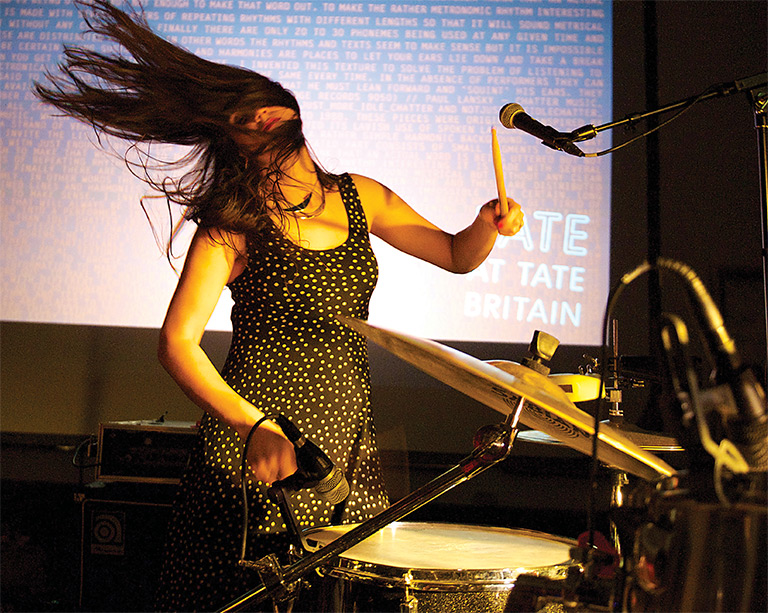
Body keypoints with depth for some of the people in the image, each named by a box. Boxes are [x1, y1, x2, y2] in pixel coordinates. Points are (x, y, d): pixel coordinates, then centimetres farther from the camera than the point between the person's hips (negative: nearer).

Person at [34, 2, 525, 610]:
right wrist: (255, 426, -30)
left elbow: (458, 255, 18)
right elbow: (178, 343, -18)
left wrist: (489, 224, -5)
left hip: (348, 439, 4)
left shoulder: (360, 198, 7)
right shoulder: (233, 224, -9)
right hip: (255, 443, -4)